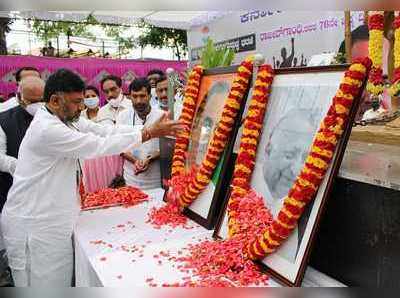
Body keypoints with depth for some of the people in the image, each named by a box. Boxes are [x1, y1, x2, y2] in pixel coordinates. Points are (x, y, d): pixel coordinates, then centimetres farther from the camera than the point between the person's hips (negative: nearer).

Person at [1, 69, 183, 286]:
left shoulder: (66, 119, 6)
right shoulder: (47, 129, -24)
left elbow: (105, 130, 0)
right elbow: (99, 145, -25)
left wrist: (153, 129, -9)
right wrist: (150, 133, -20)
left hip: (47, 218, 9)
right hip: (33, 225, -9)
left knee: (60, 280, 18)